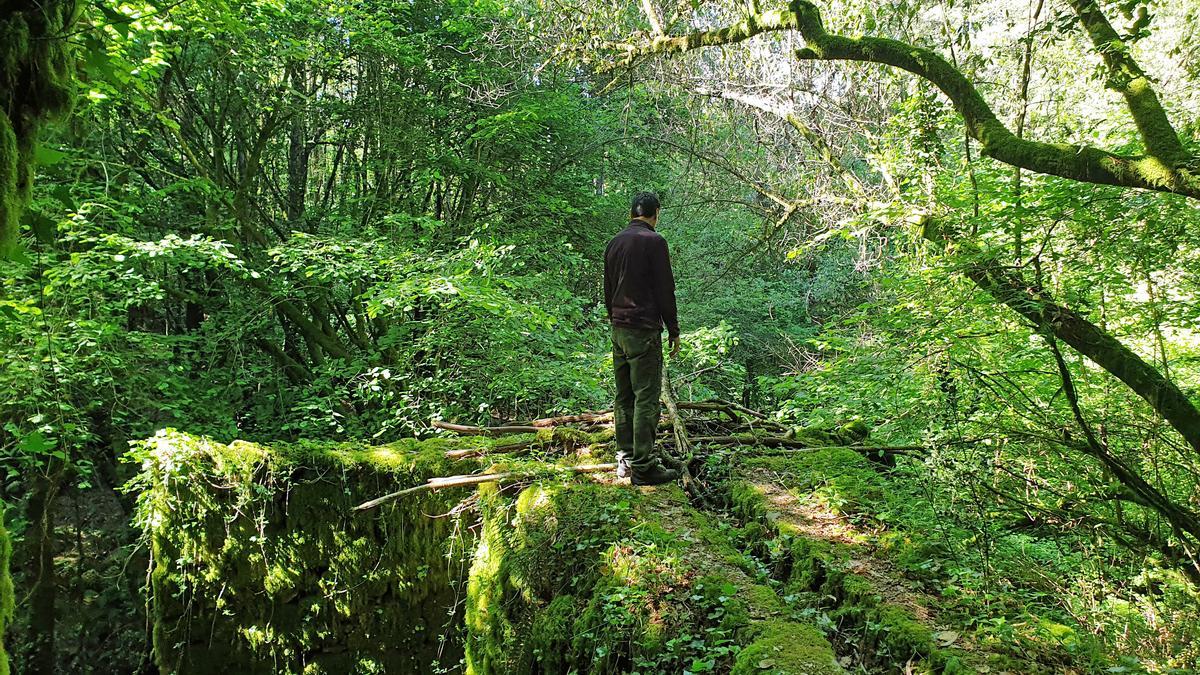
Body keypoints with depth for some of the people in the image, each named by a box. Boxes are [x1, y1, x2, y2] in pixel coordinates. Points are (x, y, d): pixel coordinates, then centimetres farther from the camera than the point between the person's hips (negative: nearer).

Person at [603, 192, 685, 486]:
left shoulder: (614, 243, 13)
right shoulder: (654, 241, -9)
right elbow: (665, 290, -10)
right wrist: (674, 331, -3)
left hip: (618, 329, 8)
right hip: (644, 331, -8)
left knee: (624, 396, 13)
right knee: (646, 399, -5)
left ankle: (626, 457, 19)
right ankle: (643, 467, -3)